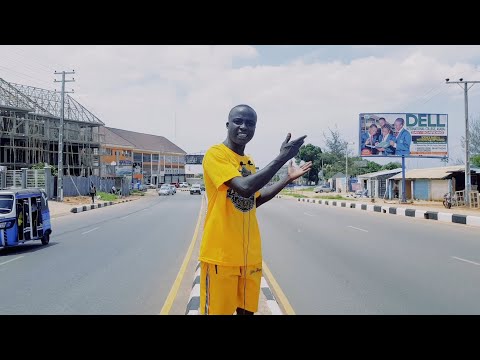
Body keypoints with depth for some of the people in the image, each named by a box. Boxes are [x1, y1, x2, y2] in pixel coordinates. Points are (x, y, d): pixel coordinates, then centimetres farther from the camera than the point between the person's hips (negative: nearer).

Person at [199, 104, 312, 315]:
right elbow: (244, 187, -27)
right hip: (221, 254, -7)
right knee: (218, 311, 1)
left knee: (246, 310, 14)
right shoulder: (215, 154, -13)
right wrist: (282, 157, -22)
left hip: (250, 254, 7)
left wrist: (288, 179, 15)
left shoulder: (249, 162, 12)